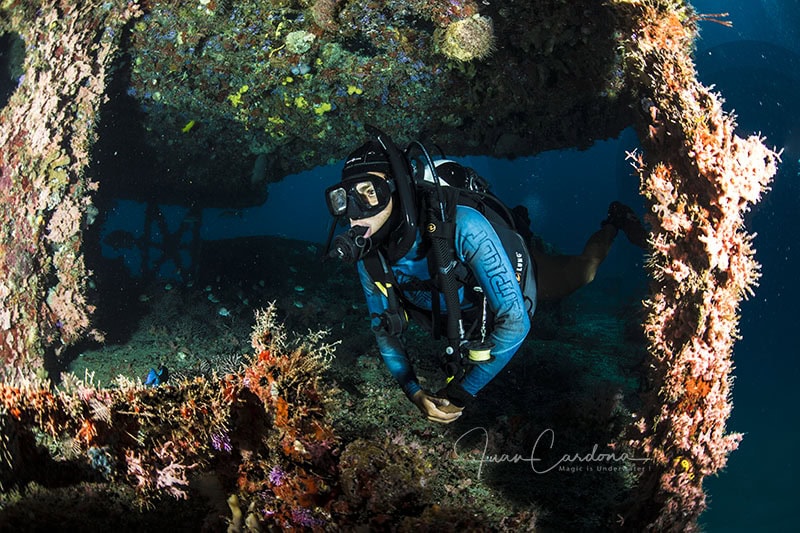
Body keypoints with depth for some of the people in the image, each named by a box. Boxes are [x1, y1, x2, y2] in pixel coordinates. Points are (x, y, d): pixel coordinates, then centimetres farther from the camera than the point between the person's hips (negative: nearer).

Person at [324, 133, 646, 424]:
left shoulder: (460, 226, -49)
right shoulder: (369, 257, -31)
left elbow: (515, 320, -47)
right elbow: (385, 329, -16)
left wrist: (461, 394, -45)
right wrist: (414, 393, -31)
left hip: (519, 275, -5)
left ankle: (615, 221, 50)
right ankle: (518, 223, 53)